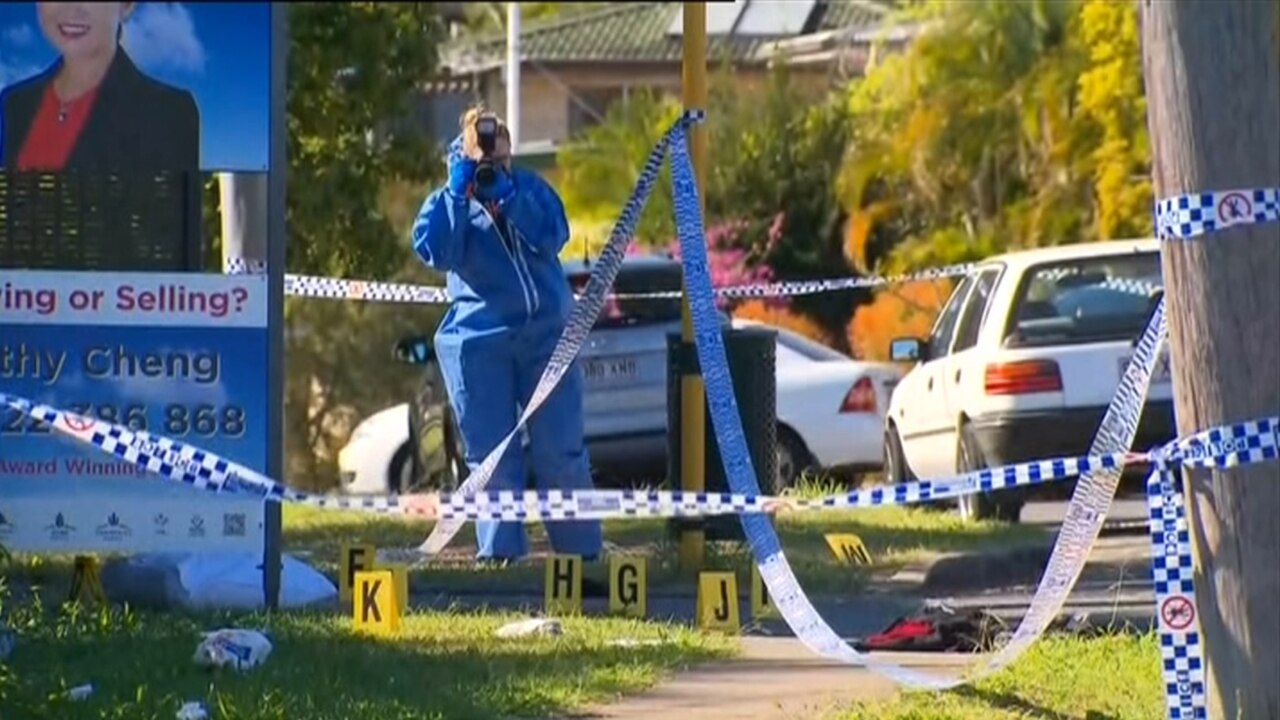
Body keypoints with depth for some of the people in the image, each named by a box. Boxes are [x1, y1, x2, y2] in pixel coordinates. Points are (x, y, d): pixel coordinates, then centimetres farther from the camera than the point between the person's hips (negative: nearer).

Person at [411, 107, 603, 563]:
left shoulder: (530, 189, 10)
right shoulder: (448, 203, 6)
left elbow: (553, 237, -7)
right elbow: (436, 251, -12)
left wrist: (507, 196, -15)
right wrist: (458, 192, -15)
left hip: (547, 334, 1)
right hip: (479, 344, -1)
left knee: (561, 452, 0)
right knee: (492, 456, 0)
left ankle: (582, 552, 6)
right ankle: (500, 553, 6)